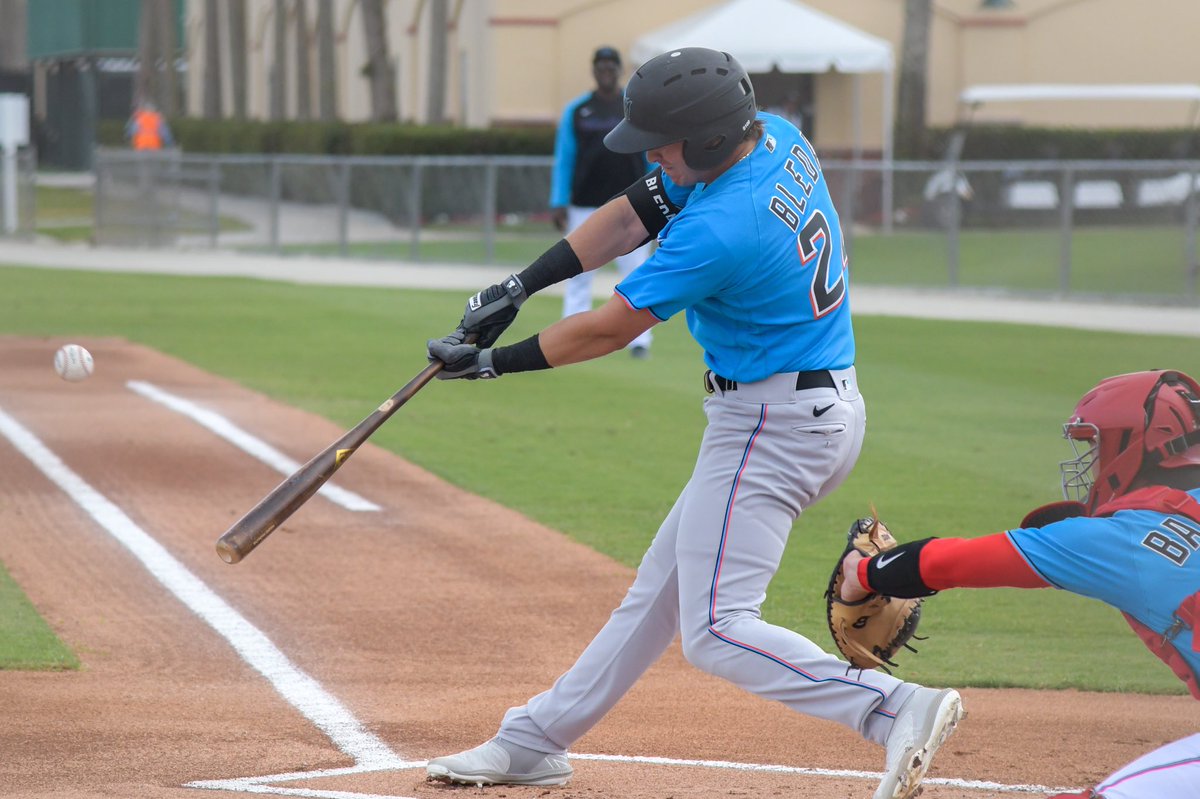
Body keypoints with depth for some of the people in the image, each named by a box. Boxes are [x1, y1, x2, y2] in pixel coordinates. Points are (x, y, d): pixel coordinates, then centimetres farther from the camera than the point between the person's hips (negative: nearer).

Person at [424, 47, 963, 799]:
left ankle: (898, 709, -24)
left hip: (773, 424, -10)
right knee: (662, 587, 19)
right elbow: (636, 212, 8)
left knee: (716, 630, -12)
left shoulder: (719, 229, -27)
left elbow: (609, 329, -17)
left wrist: (493, 363, -4)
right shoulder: (778, 138, 0)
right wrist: (522, 284, 4)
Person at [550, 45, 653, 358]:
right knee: (578, 276, 1)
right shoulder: (576, 110, 7)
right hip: (586, 204, 1)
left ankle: (639, 340, 0)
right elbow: (563, 159, 8)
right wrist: (559, 203, 1)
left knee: (636, 273, -3)